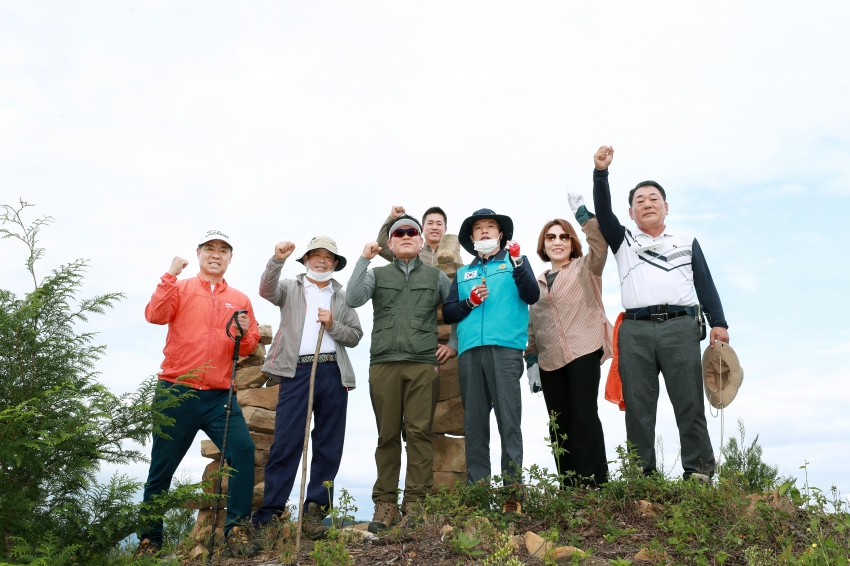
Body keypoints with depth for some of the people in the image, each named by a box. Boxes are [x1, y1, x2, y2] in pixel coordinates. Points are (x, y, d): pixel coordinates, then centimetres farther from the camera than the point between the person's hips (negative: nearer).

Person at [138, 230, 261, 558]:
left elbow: (249, 349, 10)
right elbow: (155, 316, -12)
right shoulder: (180, 288, 6)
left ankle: (237, 527, -7)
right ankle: (149, 539, 26)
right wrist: (170, 275, -15)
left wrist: (245, 334, -11)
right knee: (162, 467, 8)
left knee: (243, 449, -18)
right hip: (177, 392, -1)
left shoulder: (240, 300, 12)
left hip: (220, 396, 1)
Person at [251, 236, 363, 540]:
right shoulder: (291, 288, 14)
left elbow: (355, 336, 13)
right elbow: (267, 290, -8)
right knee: (285, 443, -6)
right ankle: (269, 513, 0)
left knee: (329, 445, 3)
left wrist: (332, 325, -5)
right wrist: (277, 260, -24)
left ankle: (315, 510, 12)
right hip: (297, 371, -2)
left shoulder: (342, 297, 19)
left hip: (333, 373, 3)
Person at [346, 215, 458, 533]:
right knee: (388, 435, 3)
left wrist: (453, 344, 10)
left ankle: (416, 503, 0)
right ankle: (385, 504, 9)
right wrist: (364, 260, -2)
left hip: (424, 364, 0)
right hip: (384, 364, 1)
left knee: (420, 433, -6)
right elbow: (353, 299, -2)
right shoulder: (377, 274, 16)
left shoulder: (436, 277, 16)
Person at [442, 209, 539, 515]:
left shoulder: (515, 261, 15)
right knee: (474, 423, 2)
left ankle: (513, 491, -4)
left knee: (509, 419, -7)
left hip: (505, 347, -3)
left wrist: (518, 263, -13)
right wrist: (469, 301, -1)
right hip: (469, 351, 3)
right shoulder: (462, 274, 24)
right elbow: (447, 313, 16)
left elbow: (532, 296, 0)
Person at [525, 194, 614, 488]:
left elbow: (600, 242, -12)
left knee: (584, 416, -9)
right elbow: (532, 326, 17)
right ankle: (569, 486, 12)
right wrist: (531, 361, 9)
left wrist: (581, 212, -12)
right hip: (549, 361, 5)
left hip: (583, 352, -5)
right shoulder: (538, 282, 20)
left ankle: (593, 484, -4)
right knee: (559, 425, 5)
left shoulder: (586, 267, 9)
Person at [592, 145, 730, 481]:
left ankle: (699, 472, 0)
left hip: (680, 326, 0)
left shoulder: (687, 242, 21)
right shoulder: (622, 241, 22)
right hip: (635, 330, 1)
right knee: (637, 407, -1)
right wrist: (601, 173, -5)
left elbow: (705, 284, 15)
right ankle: (641, 476, 3)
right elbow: (602, 211, 7)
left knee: (689, 402, -4)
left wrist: (718, 323, 3)